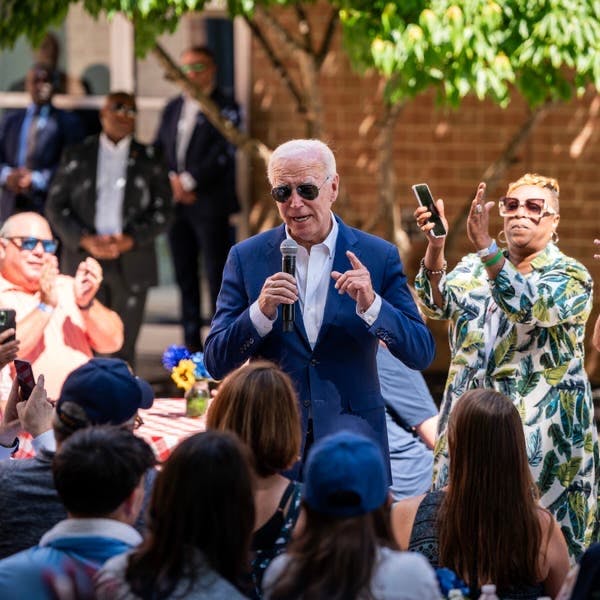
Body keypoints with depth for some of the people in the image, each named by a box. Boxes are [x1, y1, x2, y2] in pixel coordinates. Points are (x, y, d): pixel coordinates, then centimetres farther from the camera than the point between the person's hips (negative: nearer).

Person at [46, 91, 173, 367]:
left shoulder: (149, 160, 9)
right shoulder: (76, 156, 9)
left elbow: (162, 210, 6)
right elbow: (55, 206, 5)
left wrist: (131, 240, -10)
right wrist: (85, 240, -10)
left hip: (131, 265, 0)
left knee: (125, 348, 1)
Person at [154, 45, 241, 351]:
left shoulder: (224, 108, -2)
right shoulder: (173, 108, 17)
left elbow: (222, 155, -12)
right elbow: (158, 150, 13)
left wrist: (189, 181, -15)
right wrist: (172, 181, -4)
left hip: (210, 203, -6)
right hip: (176, 203, 6)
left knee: (216, 272, -6)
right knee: (185, 276, 8)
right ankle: (191, 344, 14)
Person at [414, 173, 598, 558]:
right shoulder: (476, 269, 10)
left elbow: (531, 307, -23)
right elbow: (439, 304, -9)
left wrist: (485, 245, -34)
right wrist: (435, 246, -28)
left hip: (542, 429, -4)